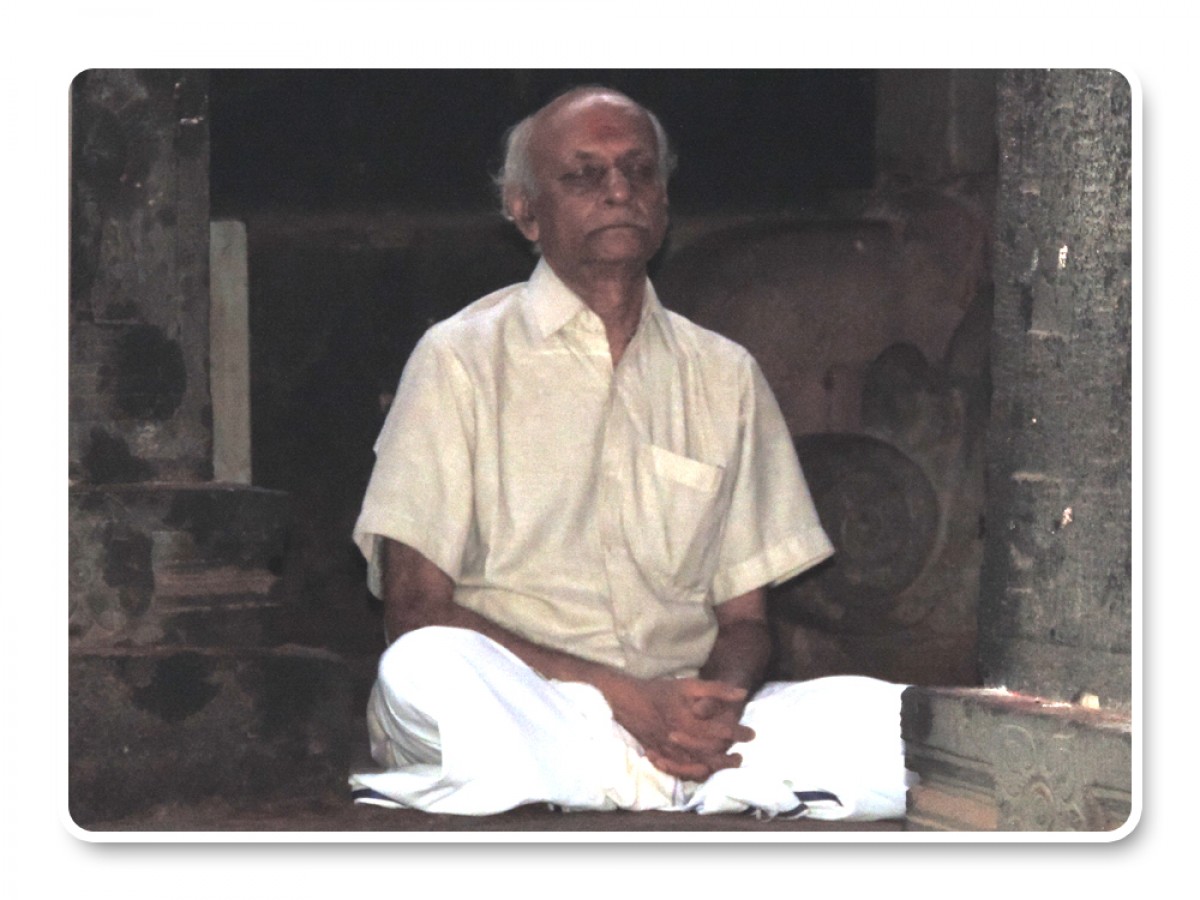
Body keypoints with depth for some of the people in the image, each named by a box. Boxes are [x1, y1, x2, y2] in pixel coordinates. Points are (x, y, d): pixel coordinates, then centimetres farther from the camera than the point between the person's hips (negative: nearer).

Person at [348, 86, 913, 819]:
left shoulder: (725, 376, 17)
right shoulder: (463, 359, 5)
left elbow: (744, 619, 15)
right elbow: (417, 613, -4)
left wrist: (714, 704, -11)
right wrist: (621, 696, -15)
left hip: (686, 721, 4)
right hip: (515, 718, -3)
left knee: (889, 718, -23)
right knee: (428, 671, -37)